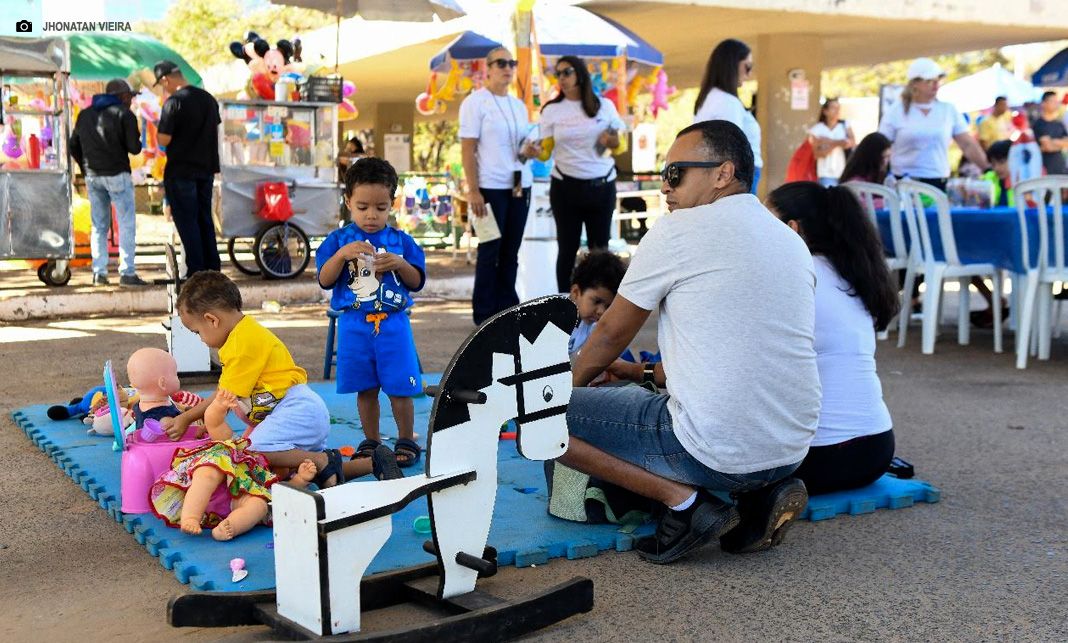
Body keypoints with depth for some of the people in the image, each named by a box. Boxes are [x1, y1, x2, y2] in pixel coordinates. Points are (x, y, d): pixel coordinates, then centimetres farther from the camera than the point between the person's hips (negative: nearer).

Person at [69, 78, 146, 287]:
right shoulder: (124, 114, -4)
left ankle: (99, 273, 7)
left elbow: (74, 146, 16)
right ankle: (127, 273, -8)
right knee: (127, 225, -3)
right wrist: (135, 141, 12)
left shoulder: (85, 114, 15)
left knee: (99, 226, 11)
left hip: (92, 176, 6)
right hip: (116, 175, -6)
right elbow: (134, 148, -10)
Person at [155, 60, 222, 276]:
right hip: (206, 168, 7)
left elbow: (164, 140, -16)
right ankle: (212, 268, 16)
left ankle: (196, 272, 0)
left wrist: (160, 129, 2)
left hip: (181, 171, -7)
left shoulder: (174, 102, -15)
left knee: (186, 222, 0)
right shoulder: (208, 98, 8)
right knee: (205, 219, 14)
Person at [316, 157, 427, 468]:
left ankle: (407, 441, 17)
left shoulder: (401, 241, 3)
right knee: (365, 389, 11)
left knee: (400, 388, 2)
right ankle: (371, 441, 25)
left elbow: (417, 282, 4)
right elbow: (324, 280, -5)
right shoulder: (338, 240, 2)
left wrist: (400, 264, -15)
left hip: (393, 324, -1)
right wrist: (342, 254, -19)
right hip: (354, 326, 1)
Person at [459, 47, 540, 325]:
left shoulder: (519, 105, 15)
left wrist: (529, 152, -1)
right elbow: (467, 150, -9)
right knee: (490, 251, -1)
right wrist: (473, 191, -16)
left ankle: (507, 307, 17)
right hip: (491, 187, -6)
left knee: (511, 252, 9)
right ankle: (484, 313, 7)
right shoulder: (475, 103, -4)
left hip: (520, 185, 6)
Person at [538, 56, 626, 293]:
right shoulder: (551, 110, 4)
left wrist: (612, 140, -10)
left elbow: (618, 145, 13)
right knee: (567, 248, 2)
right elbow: (545, 151, 3)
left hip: (602, 186, 1)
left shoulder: (604, 106, 6)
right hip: (565, 187, -1)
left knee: (600, 248, 3)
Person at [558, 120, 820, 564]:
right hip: (790, 452, 8)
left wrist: (571, 387, 23)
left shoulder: (679, 230, -6)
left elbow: (611, 334, 4)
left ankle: (682, 499, -7)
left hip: (717, 454, -8)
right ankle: (763, 493, 12)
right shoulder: (791, 241, 14)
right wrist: (657, 373, 33)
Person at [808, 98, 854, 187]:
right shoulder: (817, 129, 1)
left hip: (844, 172, 2)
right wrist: (836, 143, -17)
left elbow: (852, 142, -7)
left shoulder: (844, 125, 8)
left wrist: (829, 141, -15)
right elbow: (817, 154, -6)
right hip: (827, 173, -2)